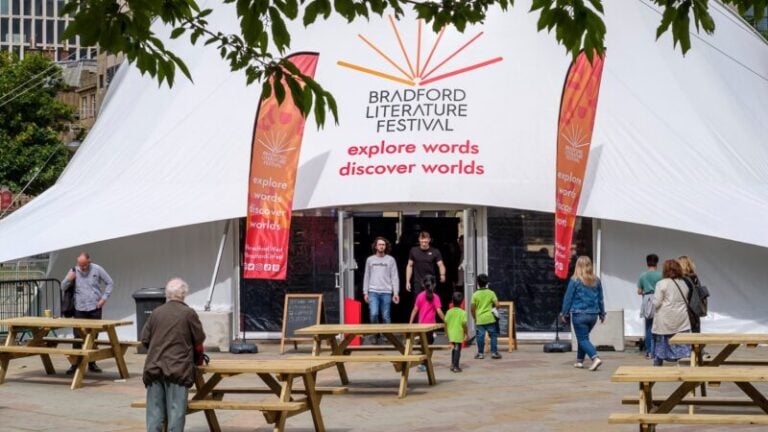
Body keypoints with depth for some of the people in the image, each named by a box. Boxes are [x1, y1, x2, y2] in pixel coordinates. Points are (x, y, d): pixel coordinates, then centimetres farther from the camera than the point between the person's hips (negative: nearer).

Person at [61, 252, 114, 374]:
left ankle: (92, 363, 16)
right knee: (78, 337, -6)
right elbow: (63, 288, 8)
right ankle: (75, 364, -2)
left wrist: (104, 298, -3)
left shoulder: (97, 269, -1)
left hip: (95, 308, 0)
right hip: (80, 309, 0)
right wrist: (68, 279, -12)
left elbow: (110, 283, 7)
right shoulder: (73, 271, 2)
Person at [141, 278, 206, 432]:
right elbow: (199, 340, 4)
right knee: (176, 410, -1)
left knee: (154, 410, 6)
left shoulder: (156, 313, 9)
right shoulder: (189, 313, -2)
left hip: (154, 367, 4)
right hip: (178, 368, -3)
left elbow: (145, 339, 11)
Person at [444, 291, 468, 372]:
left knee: (453, 349, 20)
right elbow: (464, 324, -13)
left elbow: (446, 323, 1)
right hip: (459, 335, -4)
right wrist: (466, 334, -1)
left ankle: (452, 364, 24)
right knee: (457, 350, 2)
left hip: (451, 334, 4)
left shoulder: (449, 312, -2)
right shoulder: (462, 312, -11)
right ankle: (456, 366, 1)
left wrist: (446, 333, 14)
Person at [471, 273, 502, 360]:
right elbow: (497, 305, -8)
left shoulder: (475, 294, -4)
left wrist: (474, 317, 12)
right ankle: (494, 352, 7)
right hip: (489, 318, 0)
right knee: (493, 335, 8)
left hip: (479, 319, 0)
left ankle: (480, 353, 10)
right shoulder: (491, 293, -4)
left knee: (480, 336, 5)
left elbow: (473, 308, -3)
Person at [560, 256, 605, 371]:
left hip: (579, 314, -5)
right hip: (593, 314, 5)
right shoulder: (596, 280, 4)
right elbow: (600, 299, 12)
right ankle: (579, 361, 25)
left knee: (583, 339, -2)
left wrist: (563, 313, 3)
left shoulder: (575, 280, -10)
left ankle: (595, 358, -22)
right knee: (583, 337, 21)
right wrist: (602, 313, 22)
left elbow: (568, 298, -6)